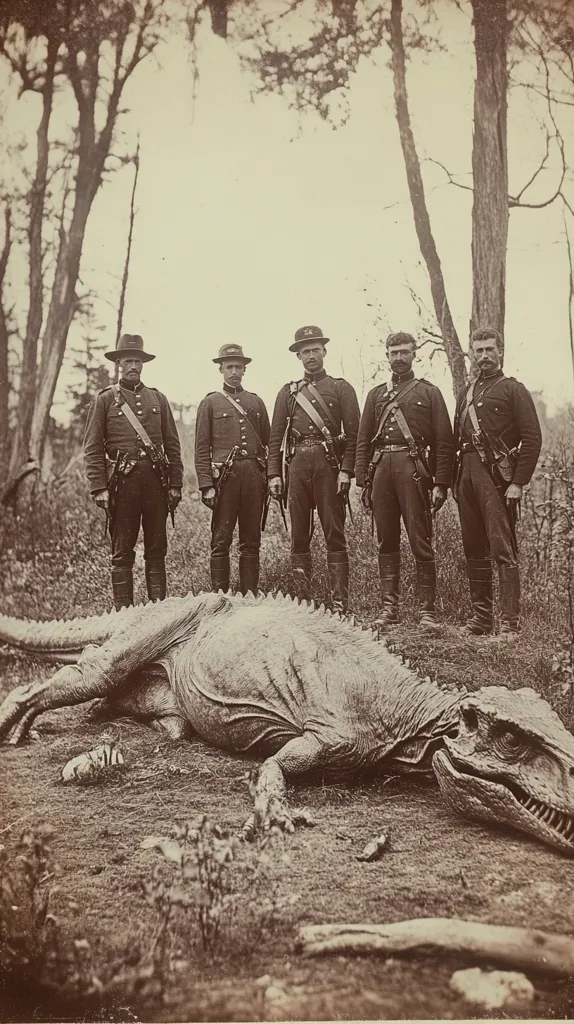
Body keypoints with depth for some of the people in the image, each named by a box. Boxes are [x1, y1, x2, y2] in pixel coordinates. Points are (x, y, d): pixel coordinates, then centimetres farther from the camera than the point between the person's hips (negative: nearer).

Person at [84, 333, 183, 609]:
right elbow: (92, 449, 1)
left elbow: (172, 445, 13)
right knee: (122, 551, 1)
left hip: (156, 481, 3)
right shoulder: (104, 400, 6)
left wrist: (175, 485, 6)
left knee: (157, 549, 5)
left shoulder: (157, 398, 15)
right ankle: (123, 610, 6)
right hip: (122, 481, -3)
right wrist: (99, 488, -8)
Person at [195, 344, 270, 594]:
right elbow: (201, 449, 2)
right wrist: (206, 485, -7)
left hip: (254, 476, 3)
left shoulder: (256, 402, 16)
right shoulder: (210, 403, 7)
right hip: (225, 476, -3)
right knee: (221, 540, -3)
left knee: (251, 541, 6)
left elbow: (269, 442, 17)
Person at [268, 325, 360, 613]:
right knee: (298, 537, 4)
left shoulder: (341, 388, 8)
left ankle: (340, 602, -2)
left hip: (328, 463, -3)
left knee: (334, 534, -3)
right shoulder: (288, 392, 16)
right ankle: (301, 601, 9)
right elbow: (276, 437, 13)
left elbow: (353, 434, 1)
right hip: (296, 465, 3)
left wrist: (346, 471, -10)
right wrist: (274, 474, 3)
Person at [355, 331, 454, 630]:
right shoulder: (376, 394, 18)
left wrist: (441, 484, -5)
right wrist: (363, 482, 6)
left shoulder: (429, 392, 9)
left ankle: (427, 609, 0)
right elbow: (363, 441, 15)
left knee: (421, 543, -5)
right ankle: (389, 607, 12)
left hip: (414, 470, -3)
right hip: (381, 469, 4)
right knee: (386, 544, 6)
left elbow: (444, 442, 3)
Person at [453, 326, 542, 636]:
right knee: (474, 550, 8)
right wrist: (454, 481, 11)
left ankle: (510, 621, -10)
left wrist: (518, 483, -13)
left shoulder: (513, 389, 1)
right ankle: (480, 616, 16)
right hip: (467, 475, 7)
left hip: (497, 476, -6)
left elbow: (532, 439, -6)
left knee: (503, 549, -10)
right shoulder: (466, 393, 20)